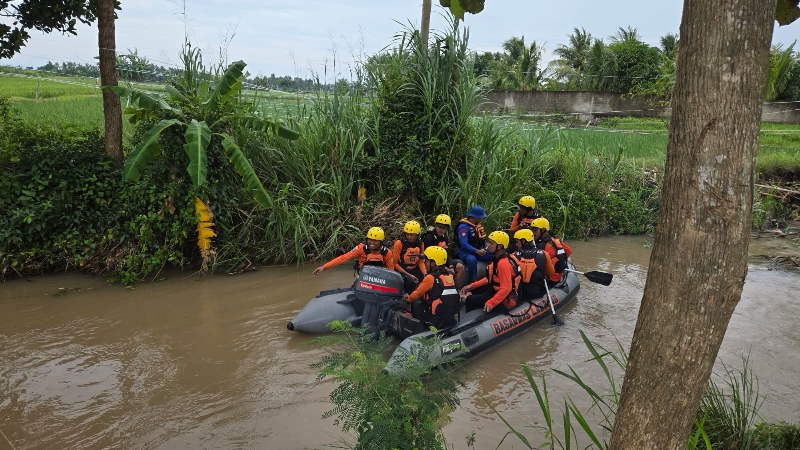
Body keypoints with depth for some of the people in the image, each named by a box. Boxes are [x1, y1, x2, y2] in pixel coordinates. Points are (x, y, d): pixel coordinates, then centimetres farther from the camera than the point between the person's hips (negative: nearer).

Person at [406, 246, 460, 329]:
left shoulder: (430, 277, -13)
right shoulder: (449, 275, 6)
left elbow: (416, 294, -1)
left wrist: (408, 298, 19)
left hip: (437, 319, -7)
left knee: (415, 303, 11)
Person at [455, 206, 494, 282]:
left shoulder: (478, 225, 9)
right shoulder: (463, 227, -19)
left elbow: (482, 238, 16)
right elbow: (464, 244, -27)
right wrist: (477, 251, -36)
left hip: (478, 250, 8)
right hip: (465, 251, -8)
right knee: (472, 259, -41)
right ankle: (472, 282, -27)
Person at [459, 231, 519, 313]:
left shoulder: (503, 263, -27)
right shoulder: (499, 259, 5)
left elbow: (506, 289, -31)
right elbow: (490, 278, 13)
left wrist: (491, 303, -31)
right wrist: (472, 286, 8)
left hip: (506, 300, -11)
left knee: (470, 300, -10)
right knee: (475, 290, 25)